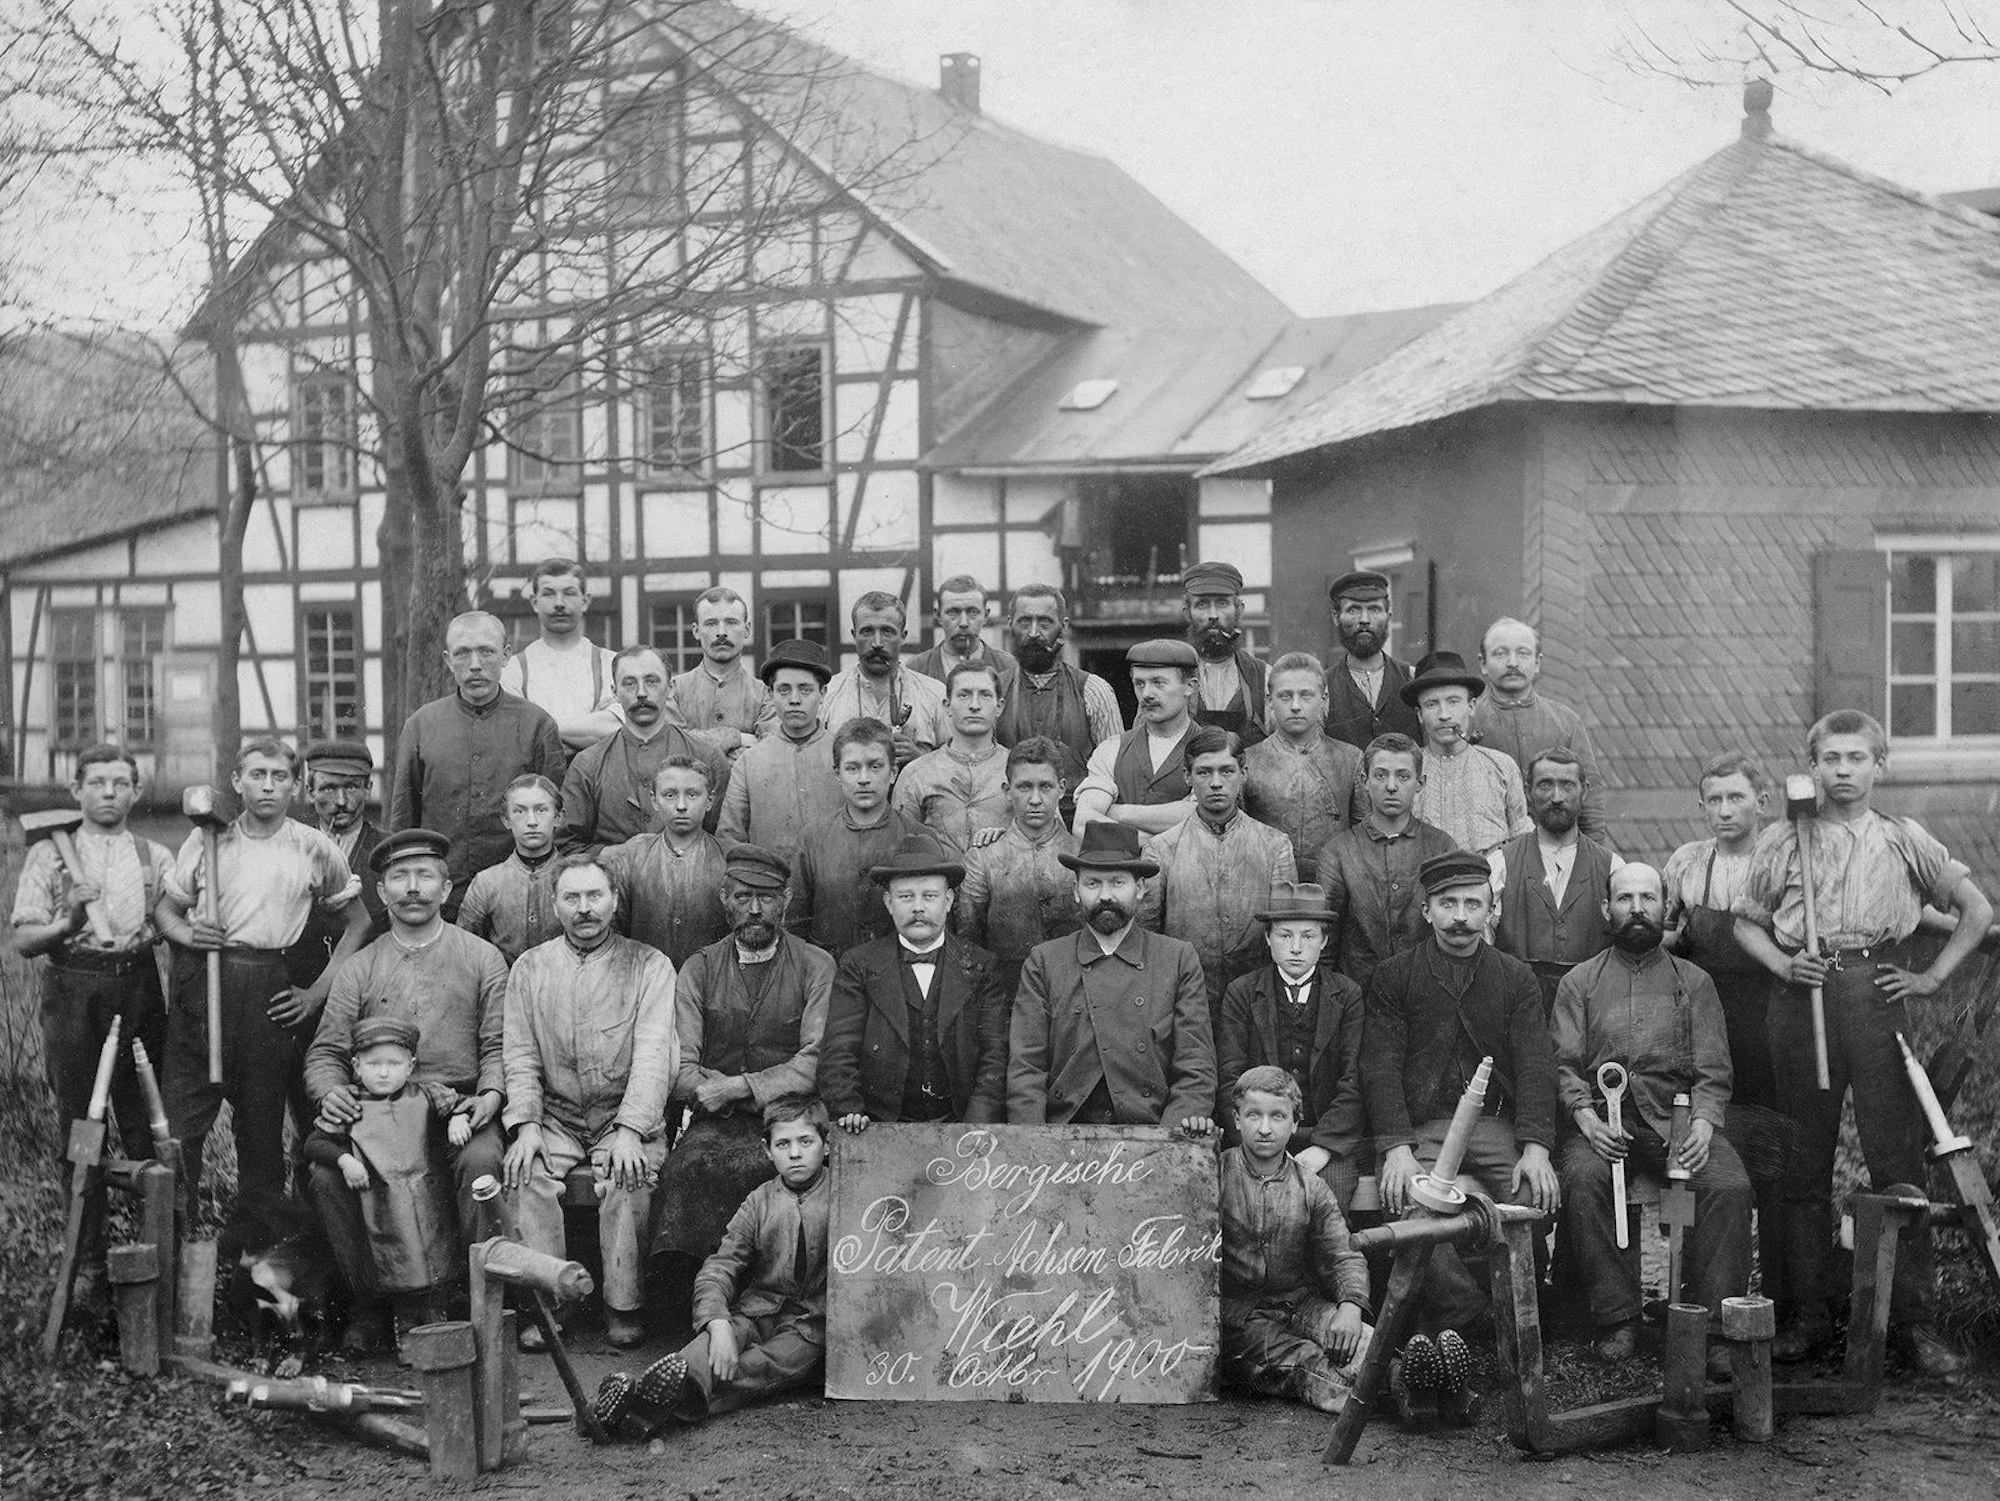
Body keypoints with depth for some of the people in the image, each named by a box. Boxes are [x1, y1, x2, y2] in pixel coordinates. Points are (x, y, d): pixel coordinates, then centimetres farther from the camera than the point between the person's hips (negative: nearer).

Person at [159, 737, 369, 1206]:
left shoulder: (314, 848, 5)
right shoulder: (207, 839, 7)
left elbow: (359, 921, 12)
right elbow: (166, 908, 15)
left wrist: (319, 991, 5)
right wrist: (187, 933, -8)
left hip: (271, 990, 0)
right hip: (201, 977, 0)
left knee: (261, 1121, 7)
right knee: (181, 1115, -4)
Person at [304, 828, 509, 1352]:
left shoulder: (482, 958, 12)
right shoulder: (358, 969, 16)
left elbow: (499, 1045, 7)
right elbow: (326, 1052, 11)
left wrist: (489, 1095, -13)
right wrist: (329, 1093, -11)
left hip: (458, 1104, -2)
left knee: (482, 1158, -34)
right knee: (325, 1167, -27)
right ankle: (370, 1302, -8)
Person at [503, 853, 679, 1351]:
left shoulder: (649, 965, 1)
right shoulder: (530, 968, 10)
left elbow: (652, 1054, -9)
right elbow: (520, 1057, 5)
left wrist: (629, 1131, -21)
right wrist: (526, 1126, -12)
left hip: (626, 1116, -2)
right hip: (554, 1117, 2)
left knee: (628, 1179, -29)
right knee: (526, 1175, -25)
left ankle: (625, 1306, -14)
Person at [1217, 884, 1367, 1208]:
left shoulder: (1348, 995, 7)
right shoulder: (1242, 993, 8)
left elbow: (1355, 1083, 0)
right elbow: (1229, 1078, 2)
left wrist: (1322, 1148, -13)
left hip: (1333, 1140, 0)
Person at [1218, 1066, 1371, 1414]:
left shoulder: (1310, 1187, 7)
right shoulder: (1215, 1173, 0)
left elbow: (1345, 1256, 3)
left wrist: (1350, 1306, -18)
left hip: (1301, 1305, 3)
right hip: (1238, 1313, -3)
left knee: (1359, 1339, -27)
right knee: (1301, 1361, -30)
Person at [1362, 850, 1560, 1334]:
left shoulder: (1517, 979, 14)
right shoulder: (1393, 977, 8)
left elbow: (1535, 1066, 4)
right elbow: (1381, 1067, -1)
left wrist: (1535, 1147, -12)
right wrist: (1397, 1147, -16)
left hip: (1497, 1125, 2)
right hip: (1419, 1126, -2)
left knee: (1538, 1197, -25)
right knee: (1408, 1206, -31)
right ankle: (1463, 1309, -14)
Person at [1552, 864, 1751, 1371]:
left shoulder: (1693, 981, 16)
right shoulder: (1579, 982, 15)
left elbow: (1713, 1068, 7)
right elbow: (1564, 1062, 6)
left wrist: (1702, 1123, -12)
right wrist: (1586, 1116, -14)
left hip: (1678, 1119, 1)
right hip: (1603, 1120, 0)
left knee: (1730, 1185, -28)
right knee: (1581, 1179, -32)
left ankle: (1714, 1326, -21)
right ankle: (1618, 1319, -21)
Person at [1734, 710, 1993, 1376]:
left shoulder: (1904, 840, 10)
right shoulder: (1782, 842, 10)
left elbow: (1977, 909, 14)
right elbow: (1747, 922, 15)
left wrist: (1933, 975, 4)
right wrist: (1784, 964, -3)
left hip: (1878, 996, -1)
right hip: (1802, 997, 1)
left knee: (1898, 1158, -4)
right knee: (1804, 1163, 4)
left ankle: (1916, 1321, 1)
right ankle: (1805, 1315, 11)